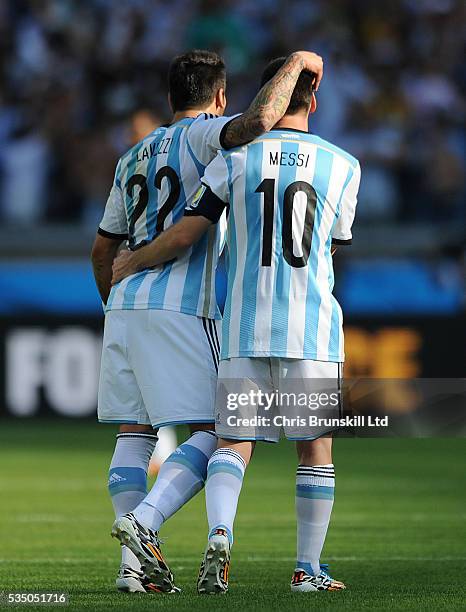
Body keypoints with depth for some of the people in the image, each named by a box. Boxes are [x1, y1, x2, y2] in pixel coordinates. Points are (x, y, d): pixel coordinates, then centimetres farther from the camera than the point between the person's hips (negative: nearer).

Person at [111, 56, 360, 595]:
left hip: (244, 323, 0)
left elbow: (184, 235, -2)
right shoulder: (343, 166, 4)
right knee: (315, 448, 9)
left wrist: (132, 262, 16)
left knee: (233, 443, 3)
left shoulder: (236, 157, 1)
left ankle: (219, 537, -22)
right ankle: (308, 569, 10)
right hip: (313, 327, 0)